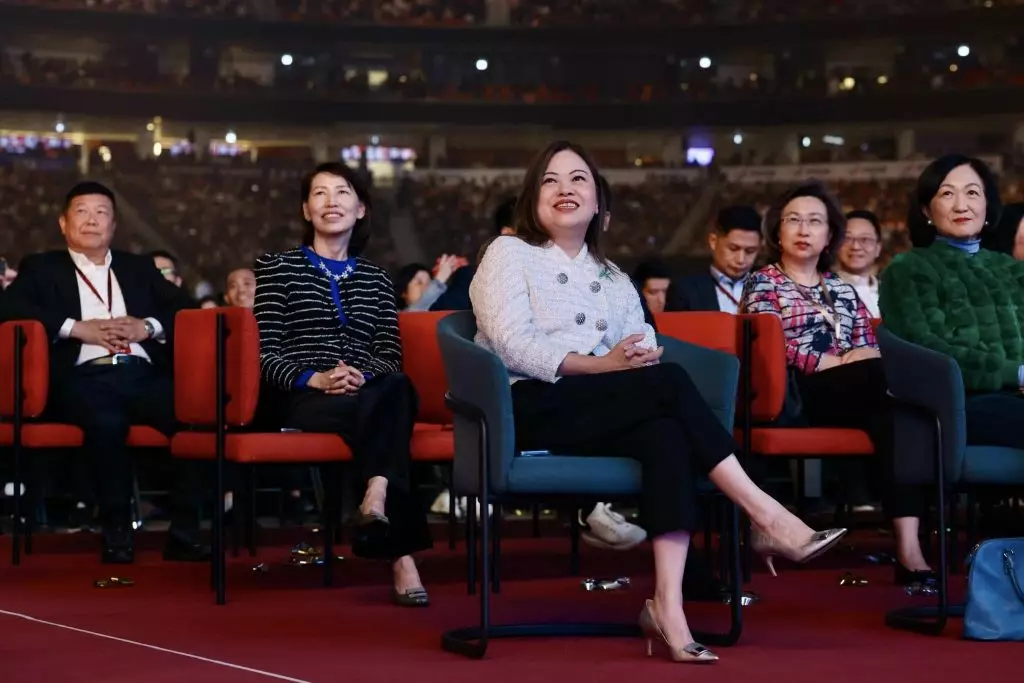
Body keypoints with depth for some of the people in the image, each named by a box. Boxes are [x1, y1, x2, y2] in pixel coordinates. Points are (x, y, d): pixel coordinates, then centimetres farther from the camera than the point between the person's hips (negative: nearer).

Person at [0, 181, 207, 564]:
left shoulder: (139, 268, 28)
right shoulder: (42, 269, 19)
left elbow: (189, 311, 18)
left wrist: (148, 327, -2)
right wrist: (77, 328, -9)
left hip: (145, 375, 3)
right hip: (85, 378, -3)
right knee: (106, 421, -38)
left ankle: (184, 533, -22)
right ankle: (116, 531, -22)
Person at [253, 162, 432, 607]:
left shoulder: (375, 279, 24)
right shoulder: (278, 268, 13)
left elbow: (391, 356, 12)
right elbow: (266, 354, 2)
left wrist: (361, 376, -13)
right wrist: (315, 379, -18)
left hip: (368, 392, 3)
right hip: (303, 398, -3)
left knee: (397, 389, -36)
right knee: (383, 408, -36)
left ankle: (376, 503, -50)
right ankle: (399, 552, -41)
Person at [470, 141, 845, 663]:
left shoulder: (613, 279, 25)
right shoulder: (509, 253, 8)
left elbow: (644, 350, 10)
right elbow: (512, 344, -9)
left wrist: (640, 357, -14)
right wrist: (600, 364, -19)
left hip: (602, 412, 5)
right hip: (529, 409, -5)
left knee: (666, 431, -30)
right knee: (669, 383, -26)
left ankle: (668, 603, -39)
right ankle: (763, 515, -25)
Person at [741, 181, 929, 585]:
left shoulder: (843, 290, 29)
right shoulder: (762, 284, 12)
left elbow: (869, 346, 17)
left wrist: (868, 358, -7)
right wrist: (843, 363, -11)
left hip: (857, 392, 5)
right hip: (796, 395, -5)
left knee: (893, 401, -33)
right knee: (891, 378, -32)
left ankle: (909, 547, -45)